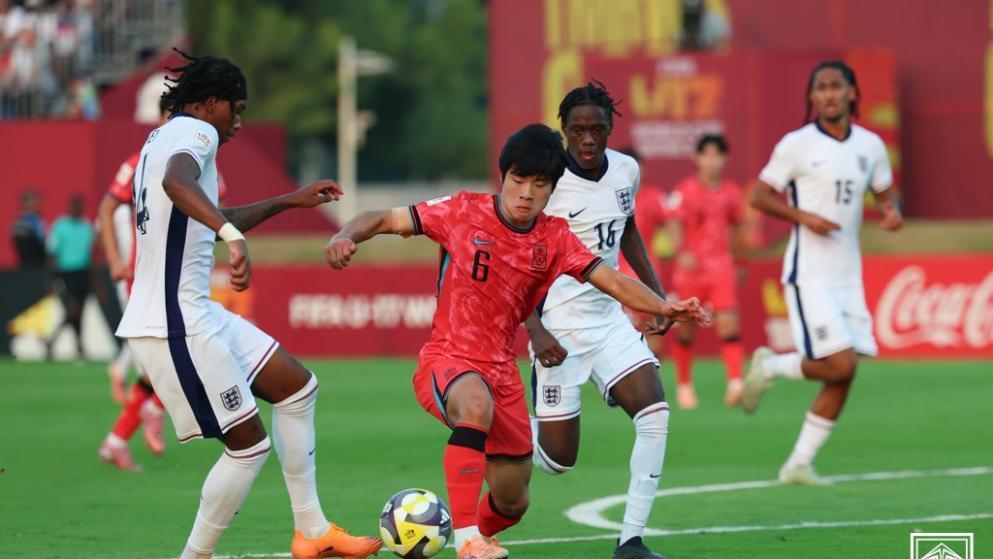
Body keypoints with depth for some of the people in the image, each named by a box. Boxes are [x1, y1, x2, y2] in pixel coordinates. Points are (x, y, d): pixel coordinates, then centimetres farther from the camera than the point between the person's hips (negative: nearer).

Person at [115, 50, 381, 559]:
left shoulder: (163, 139, 20)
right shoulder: (193, 132, -10)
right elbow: (177, 182, -36)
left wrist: (288, 202, 38)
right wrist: (231, 234, -50)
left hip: (197, 313, 11)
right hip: (175, 326, -11)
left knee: (297, 386, 16)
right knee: (250, 444, -5)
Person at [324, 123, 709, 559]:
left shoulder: (554, 238, 1)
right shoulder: (465, 212, -8)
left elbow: (611, 281, -8)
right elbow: (386, 220, -4)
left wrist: (664, 307, -24)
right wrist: (345, 237, -24)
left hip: (501, 371, 5)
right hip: (446, 359, -5)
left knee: (512, 503, 10)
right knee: (476, 405, -41)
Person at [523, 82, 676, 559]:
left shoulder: (627, 171, 1)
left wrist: (655, 292, 13)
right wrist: (536, 331, -22)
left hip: (610, 318, 5)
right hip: (559, 328, -5)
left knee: (654, 412, -15)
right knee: (558, 458, -5)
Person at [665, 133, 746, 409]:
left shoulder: (732, 193, 8)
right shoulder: (685, 190, -3)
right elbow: (674, 224, -12)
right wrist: (681, 252, -28)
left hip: (722, 265, 2)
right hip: (691, 265, -1)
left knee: (728, 323, -15)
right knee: (685, 329, 7)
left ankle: (735, 382, -23)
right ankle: (684, 384, 24)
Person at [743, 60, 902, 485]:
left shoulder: (871, 146, 7)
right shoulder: (796, 145, -7)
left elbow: (885, 193, 21)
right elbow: (760, 196, -3)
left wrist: (893, 212, -3)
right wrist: (805, 216, -18)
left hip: (848, 275, 6)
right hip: (809, 272, -6)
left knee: (843, 377, 1)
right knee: (839, 365, -16)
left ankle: (799, 463, 11)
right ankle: (770, 367, 11)